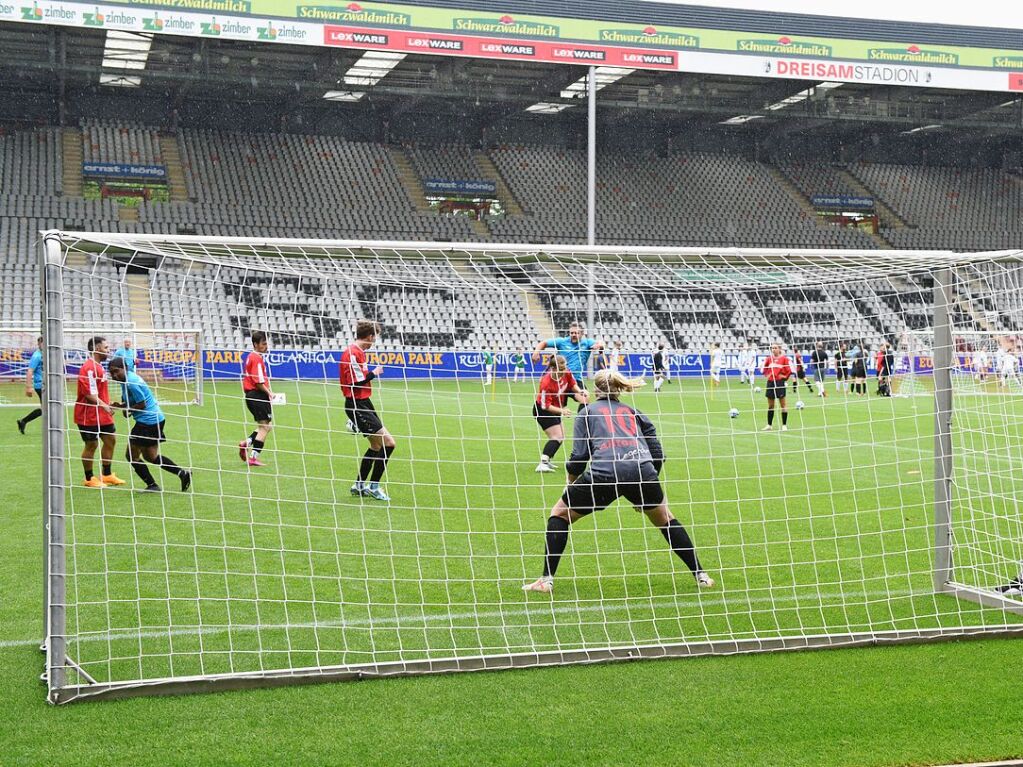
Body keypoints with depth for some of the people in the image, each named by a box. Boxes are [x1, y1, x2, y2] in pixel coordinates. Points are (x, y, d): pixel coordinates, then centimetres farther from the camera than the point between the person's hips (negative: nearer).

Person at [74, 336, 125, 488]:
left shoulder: (98, 366, 14)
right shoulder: (88, 368, -19)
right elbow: (89, 394, -25)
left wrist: (107, 406, 18)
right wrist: (103, 405, -28)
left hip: (102, 415, 10)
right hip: (89, 415, -10)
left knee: (110, 440, 15)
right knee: (91, 445, -1)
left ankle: (107, 475, 26)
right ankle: (89, 479, 11)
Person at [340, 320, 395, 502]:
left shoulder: (359, 352, 14)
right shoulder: (352, 353, -17)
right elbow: (356, 382, -22)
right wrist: (374, 373, -11)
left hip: (363, 403, 11)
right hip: (357, 405, -11)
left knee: (377, 445, 16)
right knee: (388, 442, -11)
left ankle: (360, 485, 26)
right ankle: (373, 486, -1)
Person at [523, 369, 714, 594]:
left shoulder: (587, 411, 21)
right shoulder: (634, 412, 28)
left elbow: (579, 456, 10)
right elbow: (657, 454, 21)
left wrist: (571, 483, 27)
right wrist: (645, 491, 31)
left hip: (604, 472, -3)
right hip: (642, 471, 3)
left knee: (560, 514, 17)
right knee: (665, 519, 29)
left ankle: (547, 580, 7)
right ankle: (700, 575, 27)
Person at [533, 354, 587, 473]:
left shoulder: (566, 373, -15)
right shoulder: (546, 383, -34)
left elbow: (573, 385, 4)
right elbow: (546, 406, -30)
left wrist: (580, 391, -17)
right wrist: (561, 411, -42)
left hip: (555, 408, 9)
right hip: (543, 411, -9)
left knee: (560, 436, 19)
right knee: (557, 437, -19)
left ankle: (548, 461, 31)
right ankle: (542, 464, -23)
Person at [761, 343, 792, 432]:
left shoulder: (784, 358, -6)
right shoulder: (769, 358, 7)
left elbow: (790, 369, -5)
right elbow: (763, 368, 20)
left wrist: (785, 377, -2)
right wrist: (766, 375, 8)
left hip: (780, 382, -5)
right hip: (770, 382, 5)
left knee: (782, 404, 0)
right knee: (770, 405, 10)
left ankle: (784, 425, 5)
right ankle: (769, 425, 17)